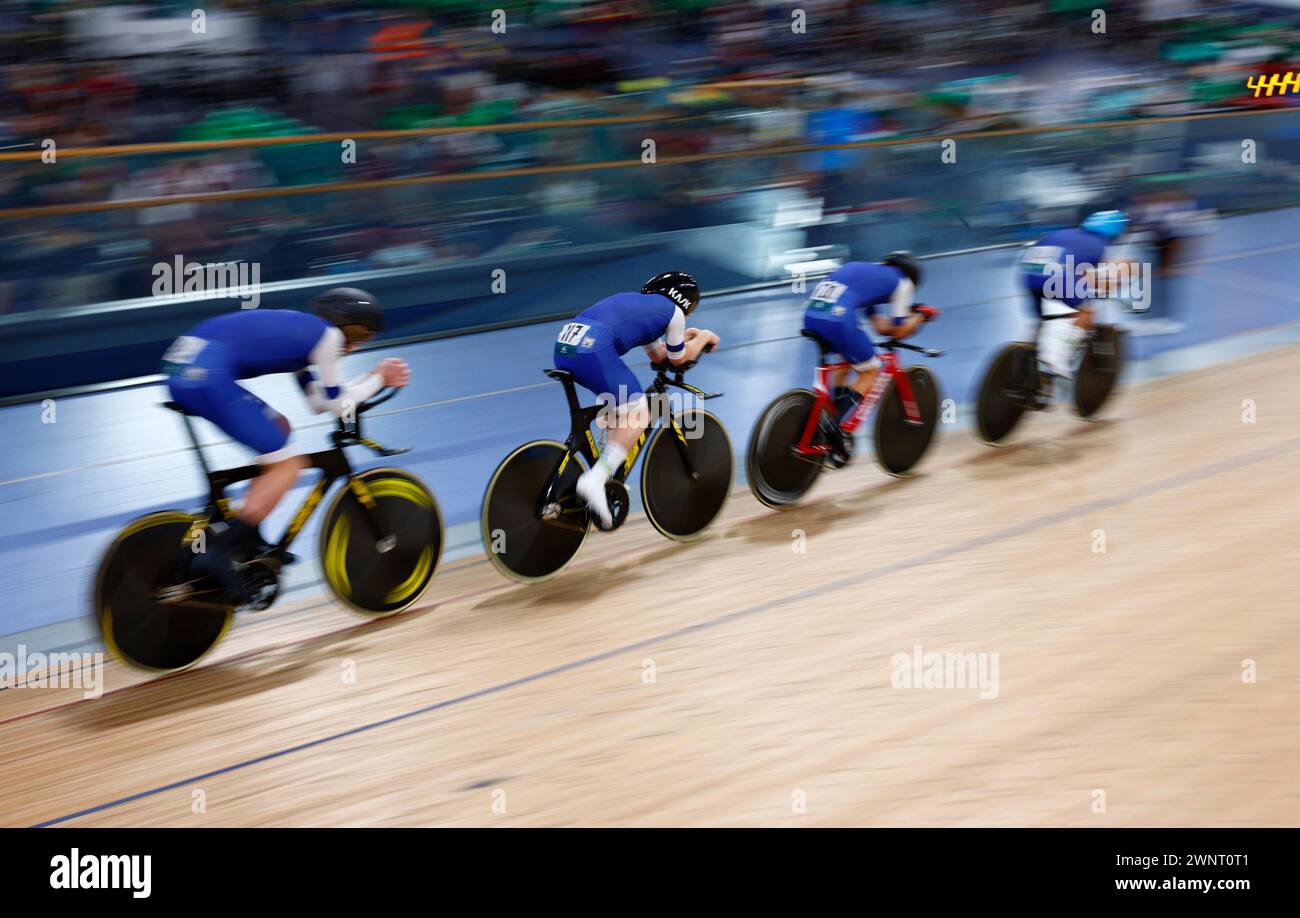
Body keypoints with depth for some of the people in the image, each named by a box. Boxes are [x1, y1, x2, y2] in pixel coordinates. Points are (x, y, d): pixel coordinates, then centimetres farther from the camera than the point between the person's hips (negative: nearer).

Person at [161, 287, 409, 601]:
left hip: (180, 367, 10)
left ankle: (248, 540, 24)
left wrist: (376, 377, 33)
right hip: (207, 377, -10)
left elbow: (319, 400, 31)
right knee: (287, 465, -1)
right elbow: (337, 405, 10)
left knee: (279, 428, 24)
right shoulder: (327, 334, 4)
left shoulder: (298, 329, 29)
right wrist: (378, 379, 23)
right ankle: (217, 555, -12)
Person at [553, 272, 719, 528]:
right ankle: (594, 481, -16)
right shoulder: (673, 311, 16)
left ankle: (607, 475, 24)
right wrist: (703, 337, 45)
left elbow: (658, 354, 46)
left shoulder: (641, 305, 36)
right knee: (638, 415, -1)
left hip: (563, 345, 9)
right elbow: (678, 359, 29)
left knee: (616, 402, 28)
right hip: (594, 348, -9)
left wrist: (684, 336, 57)